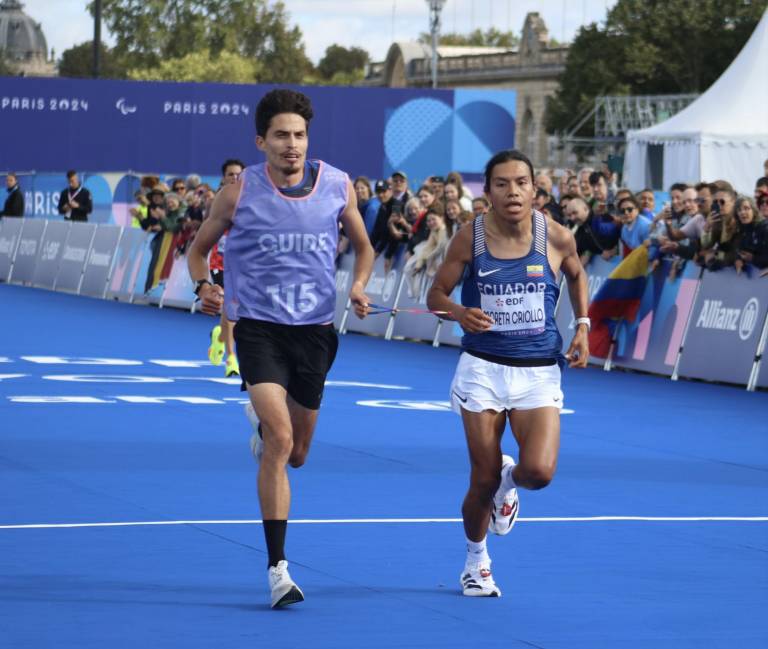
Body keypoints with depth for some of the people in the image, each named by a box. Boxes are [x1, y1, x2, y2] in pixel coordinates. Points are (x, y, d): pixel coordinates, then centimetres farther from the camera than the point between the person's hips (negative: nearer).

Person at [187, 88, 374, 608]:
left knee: (295, 453, 15)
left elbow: (363, 245, 17)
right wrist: (204, 286, -12)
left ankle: (261, 422, 55)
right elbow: (199, 247, 9)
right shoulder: (239, 193, -5)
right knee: (280, 443, -21)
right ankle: (278, 569, -17)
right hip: (258, 327, -3)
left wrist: (359, 286, -3)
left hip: (315, 331, 3)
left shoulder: (337, 186, 0)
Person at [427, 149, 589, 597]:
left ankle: (510, 480, 21)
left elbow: (577, 275, 17)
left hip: (539, 372, 0)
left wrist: (583, 327, 7)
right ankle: (477, 561, 29)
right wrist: (460, 313, -20)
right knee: (484, 480, 1)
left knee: (539, 471, -18)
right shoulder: (471, 238, -6)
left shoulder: (556, 237, -5)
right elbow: (436, 294, 1)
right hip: (483, 370, 0)